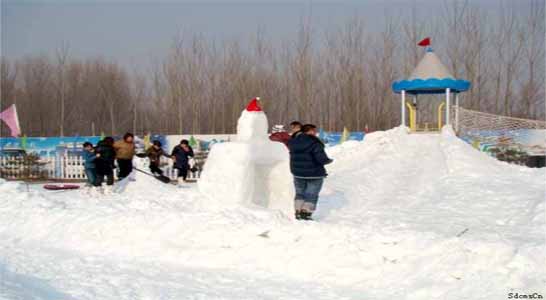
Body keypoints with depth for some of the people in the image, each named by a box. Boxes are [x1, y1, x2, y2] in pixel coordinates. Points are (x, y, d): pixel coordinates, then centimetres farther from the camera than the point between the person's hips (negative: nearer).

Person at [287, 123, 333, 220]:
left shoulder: (293, 141, 1)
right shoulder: (314, 143, -19)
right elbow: (322, 159, -22)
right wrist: (329, 160, -2)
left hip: (298, 173, 6)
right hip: (314, 173, -6)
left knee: (300, 193, 19)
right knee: (311, 195, 6)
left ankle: (298, 213, 18)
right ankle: (306, 214, 4)